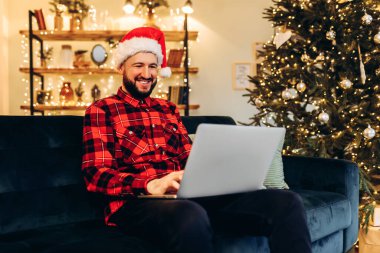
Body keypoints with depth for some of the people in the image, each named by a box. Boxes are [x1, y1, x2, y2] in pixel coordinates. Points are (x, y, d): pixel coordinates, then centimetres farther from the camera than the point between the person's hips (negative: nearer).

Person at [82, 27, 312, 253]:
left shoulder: (169, 109, 25)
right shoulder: (101, 110, 7)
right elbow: (96, 175, -4)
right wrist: (151, 185, -23)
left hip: (187, 196, 6)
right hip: (135, 202, -5)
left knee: (286, 203, -17)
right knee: (191, 215, -44)